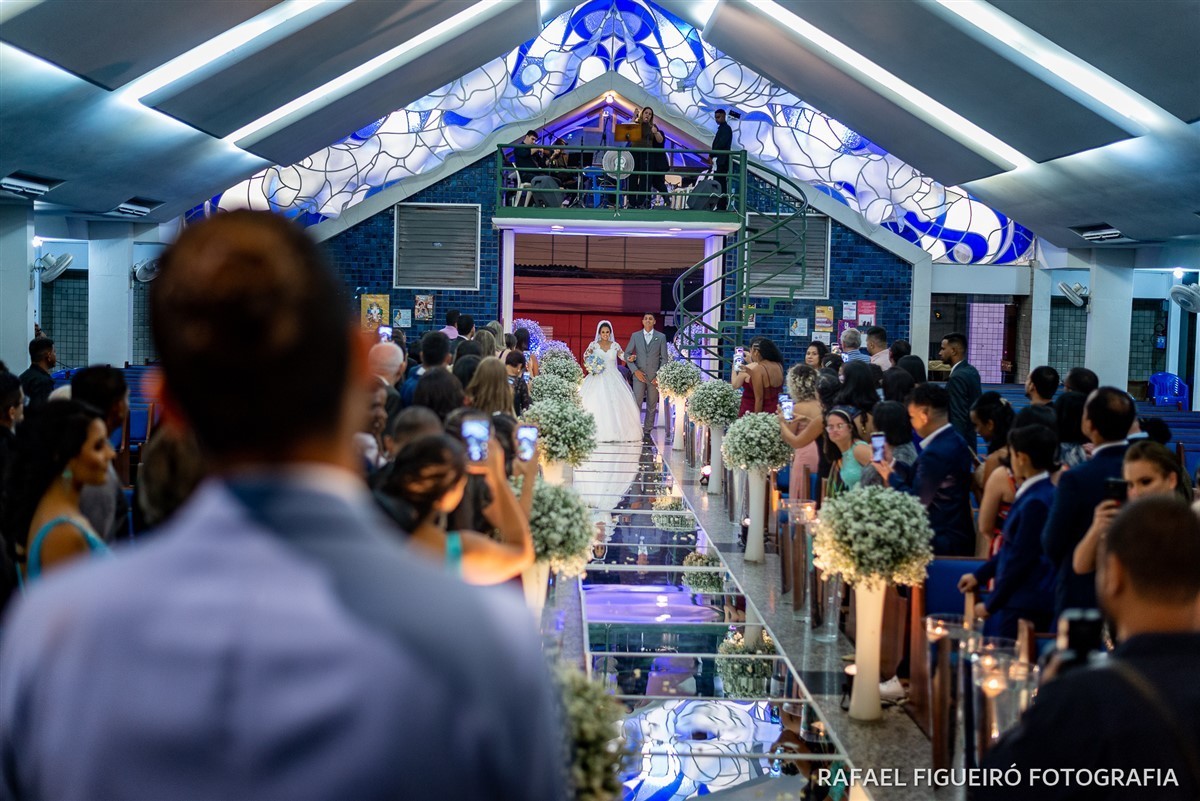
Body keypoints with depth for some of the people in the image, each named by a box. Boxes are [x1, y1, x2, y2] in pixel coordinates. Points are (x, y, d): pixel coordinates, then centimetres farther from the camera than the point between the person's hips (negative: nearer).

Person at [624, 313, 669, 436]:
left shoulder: (661, 337, 4)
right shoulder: (635, 336, 5)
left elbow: (664, 358, 4)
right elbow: (627, 354, 6)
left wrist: (659, 375, -5)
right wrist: (635, 370, -5)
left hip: (654, 377, 1)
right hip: (639, 375, 0)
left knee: (652, 405, 4)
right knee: (636, 403, -9)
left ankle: (647, 432, 11)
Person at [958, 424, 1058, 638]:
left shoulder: (1036, 502, -20)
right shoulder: (1037, 493, 10)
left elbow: (1020, 559, -17)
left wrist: (991, 604, -8)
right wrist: (979, 576, 22)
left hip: (1025, 608, -9)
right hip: (1017, 601, 9)